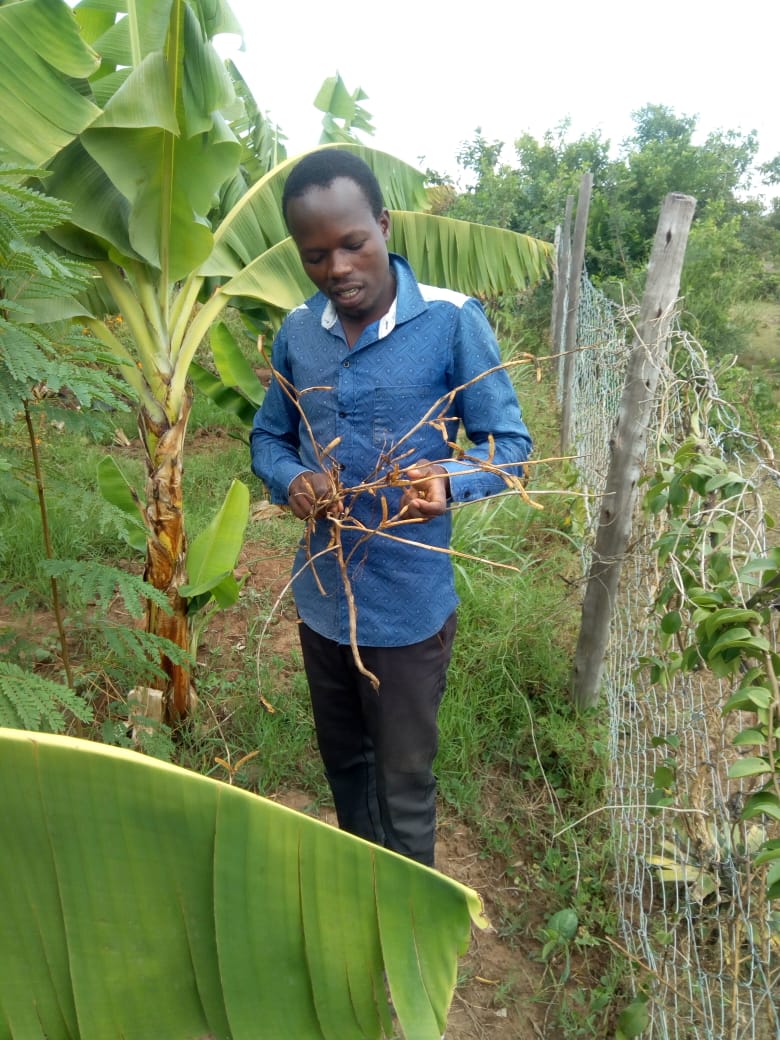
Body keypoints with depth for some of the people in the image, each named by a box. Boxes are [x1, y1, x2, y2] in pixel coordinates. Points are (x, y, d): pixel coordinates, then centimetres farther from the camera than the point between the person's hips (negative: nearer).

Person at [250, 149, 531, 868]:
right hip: (321, 598, 5)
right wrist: (289, 479, -13)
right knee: (343, 762, 26)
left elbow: (510, 443, -11)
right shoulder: (296, 333, 0)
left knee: (404, 785, 13)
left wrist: (448, 481, -32)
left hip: (410, 605, -5)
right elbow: (268, 436, 11)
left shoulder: (453, 321, -15)